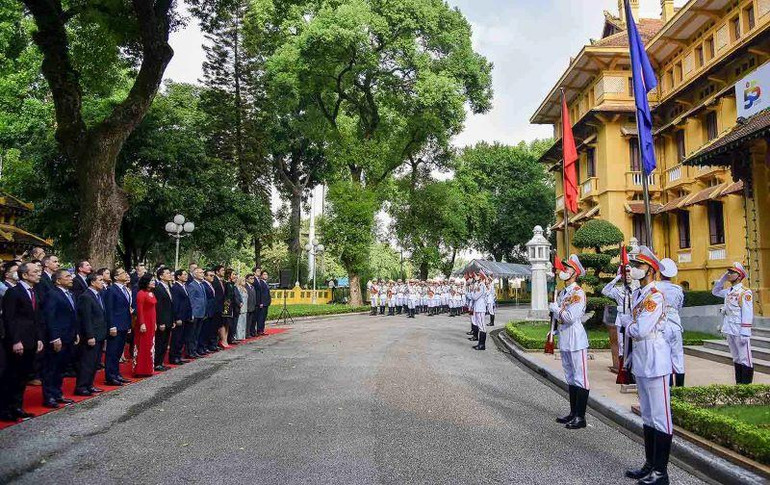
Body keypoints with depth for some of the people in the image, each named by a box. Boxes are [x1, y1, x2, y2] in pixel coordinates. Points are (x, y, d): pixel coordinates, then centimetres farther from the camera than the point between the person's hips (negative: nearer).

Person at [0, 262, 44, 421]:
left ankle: (17, 407, 20)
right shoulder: (13, 292, -10)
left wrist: (39, 339, 9)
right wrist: (15, 341, -18)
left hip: (31, 343, 7)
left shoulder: (34, 293, 14)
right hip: (17, 343, -7)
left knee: (22, 377, 12)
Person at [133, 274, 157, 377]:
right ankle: (140, 371, 6)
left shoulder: (152, 293, 12)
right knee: (142, 346, -1)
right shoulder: (141, 293, -14)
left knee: (150, 346, 14)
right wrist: (142, 324, -22)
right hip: (144, 323, -9)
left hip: (151, 323, 9)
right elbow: (139, 310, -18)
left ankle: (148, 369, 23)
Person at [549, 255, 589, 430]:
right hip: (564, 340, 9)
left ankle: (580, 417, 3)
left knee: (580, 378, -2)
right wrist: (557, 312, -3)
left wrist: (556, 309, -7)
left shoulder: (578, 293, -13)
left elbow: (570, 317, -21)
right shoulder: (562, 293, 13)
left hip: (576, 340, -9)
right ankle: (573, 413, 25)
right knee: (570, 378, 15)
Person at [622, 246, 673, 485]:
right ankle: (650, 464, 29)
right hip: (640, 360, 10)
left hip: (655, 361, -10)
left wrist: (627, 322, -5)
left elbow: (640, 330, -22)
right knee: (647, 416, 17)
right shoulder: (637, 294, 11)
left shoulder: (656, 296, -16)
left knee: (660, 417, 0)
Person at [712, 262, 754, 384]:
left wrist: (745, 334, -20)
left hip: (740, 332, -8)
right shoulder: (729, 292, 12)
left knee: (745, 360, -2)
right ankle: (738, 384, 20)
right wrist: (723, 278, 15)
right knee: (736, 359, 13)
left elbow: (747, 314, -15)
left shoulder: (745, 292, -10)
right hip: (730, 332, 8)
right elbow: (715, 291, 30)